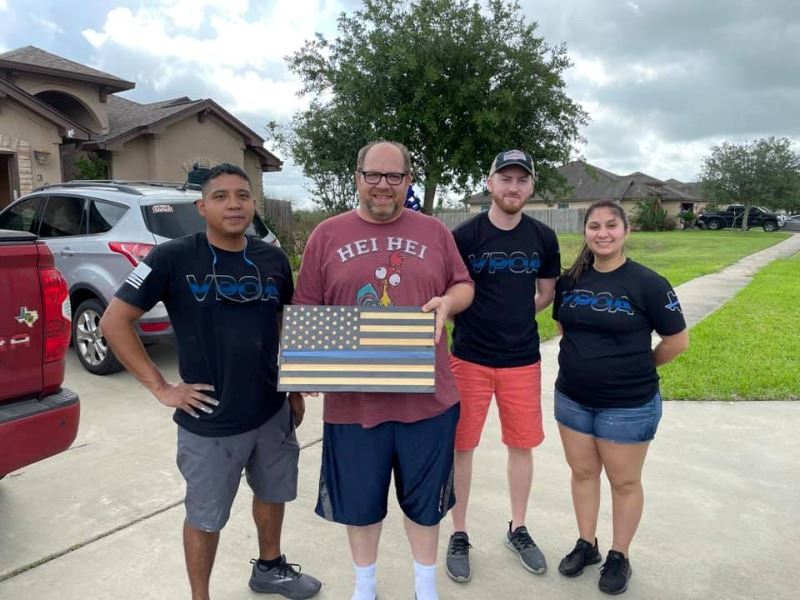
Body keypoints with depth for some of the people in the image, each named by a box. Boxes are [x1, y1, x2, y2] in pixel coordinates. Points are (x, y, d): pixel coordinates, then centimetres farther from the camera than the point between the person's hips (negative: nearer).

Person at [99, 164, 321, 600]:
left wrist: (296, 389, 12)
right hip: (210, 422, -4)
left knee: (272, 494, 23)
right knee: (205, 517, 14)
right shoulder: (173, 258, -13)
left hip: (272, 412, 5)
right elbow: (113, 321, -10)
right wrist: (160, 387, -13)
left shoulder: (273, 260, 0)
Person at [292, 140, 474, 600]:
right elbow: (306, 310, 2)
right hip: (353, 398, 0)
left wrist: (447, 302, -11)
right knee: (360, 499, 17)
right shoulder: (328, 234, 2)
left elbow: (464, 286, 11)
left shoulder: (434, 232, 5)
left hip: (427, 396, 1)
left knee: (424, 497, 17)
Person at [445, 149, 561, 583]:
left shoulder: (543, 238, 0)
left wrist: (512, 316, 5)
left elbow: (546, 295, 12)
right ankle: (459, 535, 26)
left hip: (523, 360, 3)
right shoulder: (464, 235, -9)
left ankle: (517, 530, 34)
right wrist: (477, 319, -7)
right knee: (462, 447, 6)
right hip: (469, 359, -2)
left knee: (522, 445, 13)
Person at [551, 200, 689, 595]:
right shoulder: (570, 280, 0)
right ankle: (586, 545, 35)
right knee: (582, 473, 16)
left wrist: (638, 367, 4)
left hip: (629, 405, -4)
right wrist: (586, 360, 8)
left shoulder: (648, 284, -13)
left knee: (624, 481, 11)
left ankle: (619, 557, 30)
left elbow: (677, 341, -6)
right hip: (572, 399, 4)